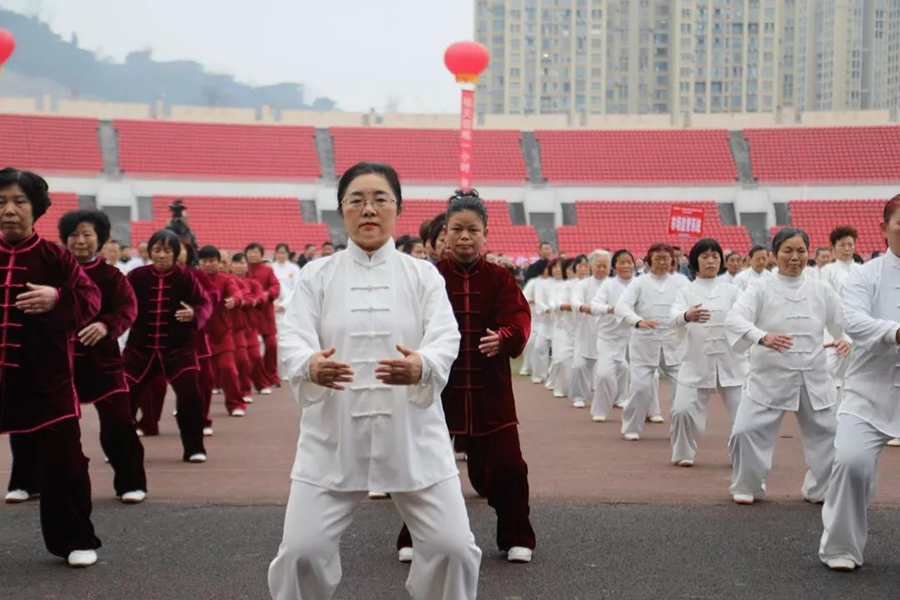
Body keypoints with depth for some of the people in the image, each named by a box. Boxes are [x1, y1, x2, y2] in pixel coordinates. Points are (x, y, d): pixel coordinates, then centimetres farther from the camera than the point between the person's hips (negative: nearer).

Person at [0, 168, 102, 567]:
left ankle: (74, 540, 16)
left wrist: (57, 298, -25)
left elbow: (90, 300, -7)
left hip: (45, 378, -2)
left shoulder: (55, 257, -2)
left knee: (63, 460, 1)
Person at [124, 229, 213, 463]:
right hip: (140, 346, 2)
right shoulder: (136, 276, -4)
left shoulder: (185, 276, -6)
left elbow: (205, 303, -5)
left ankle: (194, 448, 4)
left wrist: (194, 314, -25)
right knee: (125, 394, 1)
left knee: (190, 393, -12)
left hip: (179, 346, -1)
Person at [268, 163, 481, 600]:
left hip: (411, 434, 0)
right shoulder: (317, 275, 4)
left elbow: (446, 337, -10)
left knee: (452, 546, -2)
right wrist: (312, 365, -35)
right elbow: (294, 338, -9)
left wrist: (421, 366, -36)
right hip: (334, 433, 0)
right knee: (302, 550, -4)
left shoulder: (422, 275, 4)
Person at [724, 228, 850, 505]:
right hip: (770, 377, -3)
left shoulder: (821, 291, 5)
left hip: (814, 377, 3)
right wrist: (762, 337, -36)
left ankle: (822, 489, 29)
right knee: (747, 431, -8)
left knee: (829, 434, 6)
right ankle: (747, 487, 17)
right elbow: (734, 319, -18)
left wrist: (845, 340, -14)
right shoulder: (761, 289, -4)